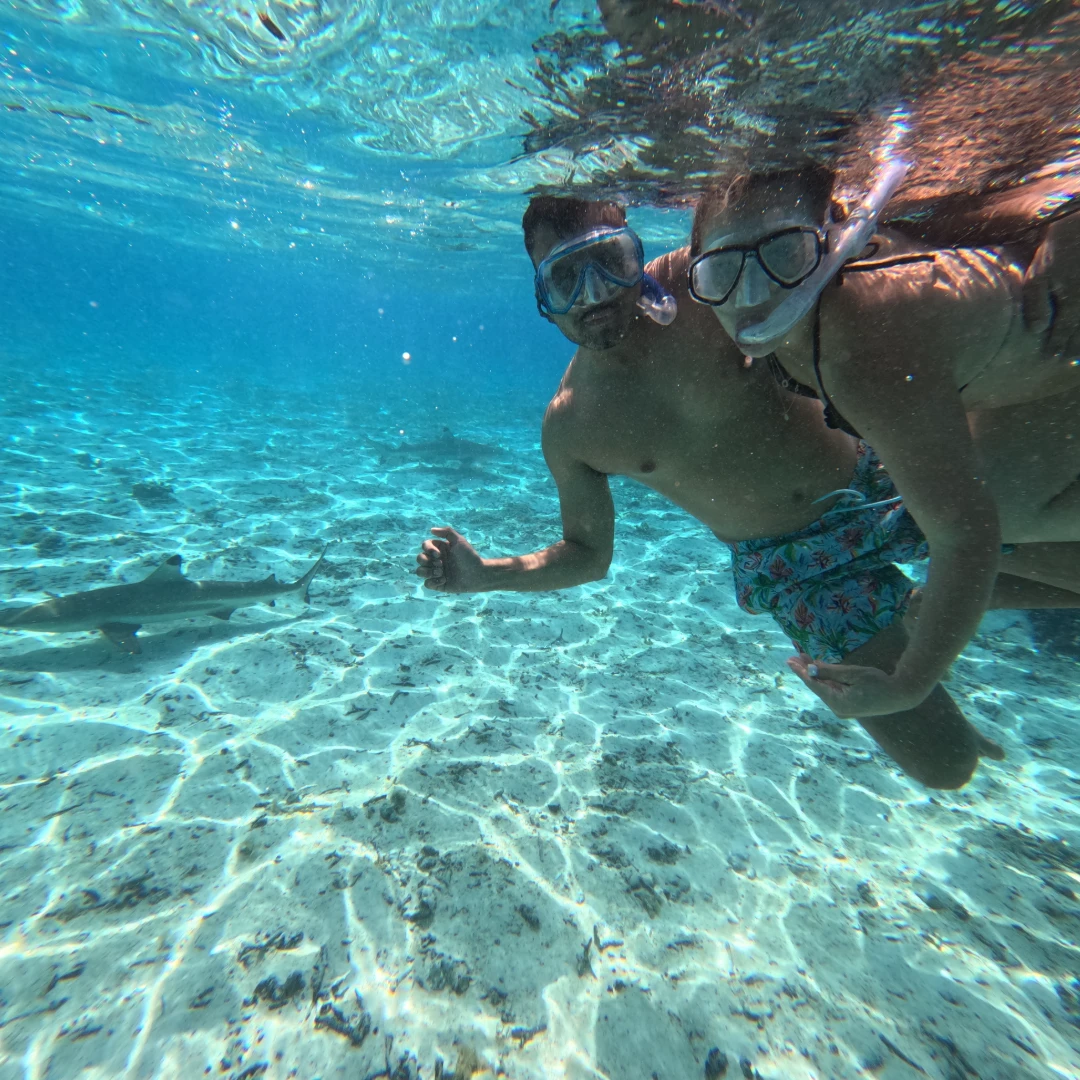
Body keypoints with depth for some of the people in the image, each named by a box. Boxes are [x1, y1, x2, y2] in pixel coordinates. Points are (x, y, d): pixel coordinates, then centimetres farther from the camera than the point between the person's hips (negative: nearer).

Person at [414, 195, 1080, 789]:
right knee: (944, 764, 2)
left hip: (883, 476, 1)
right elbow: (588, 553, 1)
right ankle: (916, 616, 32)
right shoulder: (569, 428, -8)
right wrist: (481, 575, -9)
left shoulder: (698, 281, -13)